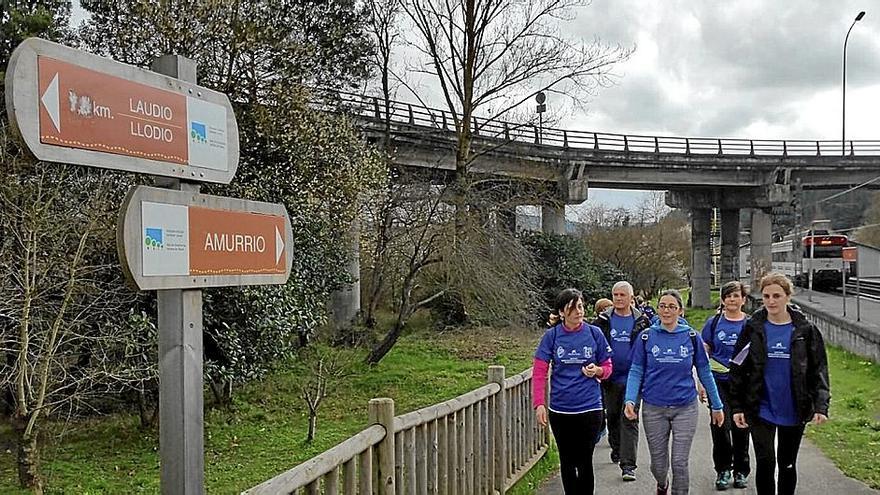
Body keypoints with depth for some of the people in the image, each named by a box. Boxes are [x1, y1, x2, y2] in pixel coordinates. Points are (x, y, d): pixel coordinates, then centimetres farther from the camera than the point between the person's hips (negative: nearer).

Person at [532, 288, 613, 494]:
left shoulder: (594, 333, -3)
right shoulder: (551, 336, -4)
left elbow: (607, 367, 6)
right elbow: (539, 372, -3)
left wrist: (597, 370, -16)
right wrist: (539, 404, -11)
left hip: (589, 408, -1)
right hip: (560, 410, 1)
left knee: (584, 462, 5)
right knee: (567, 461, 14)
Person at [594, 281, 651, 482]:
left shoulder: (641, 321, 1)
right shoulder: (603, 320, 2)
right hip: (611, 379, 2)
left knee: (629, 420, -5)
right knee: (612, 416, 15)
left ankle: (628, 465, -5)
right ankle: (616, 449, 38)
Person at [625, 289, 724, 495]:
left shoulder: (691, 337, -1)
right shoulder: (646, 337, -1)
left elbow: (705, 372, 5)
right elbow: (636, 371, -1)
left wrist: (717, 405, 7)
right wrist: (630, 400, -15)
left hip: (685, 408, 0)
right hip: (653, 409, 1)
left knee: (680, 463, -2)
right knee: (658, 464, 12)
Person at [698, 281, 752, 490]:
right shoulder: (714, 322, 3)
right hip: (718, 381, 0)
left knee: (740, 427, 6)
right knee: (720, 426, -4)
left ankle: (741, 472, 22)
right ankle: (723, 471, 12)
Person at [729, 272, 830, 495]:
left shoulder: (805, 330, -2)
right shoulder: (753, 328, -2)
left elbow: (818, 370, 0)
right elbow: (738, 369, 0)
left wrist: (821, 406, -10)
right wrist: (737, 407, -3)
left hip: (794, 411, 1)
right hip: (761, 410, -1)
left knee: (788, 465, 14)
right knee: (765, 462, -6)